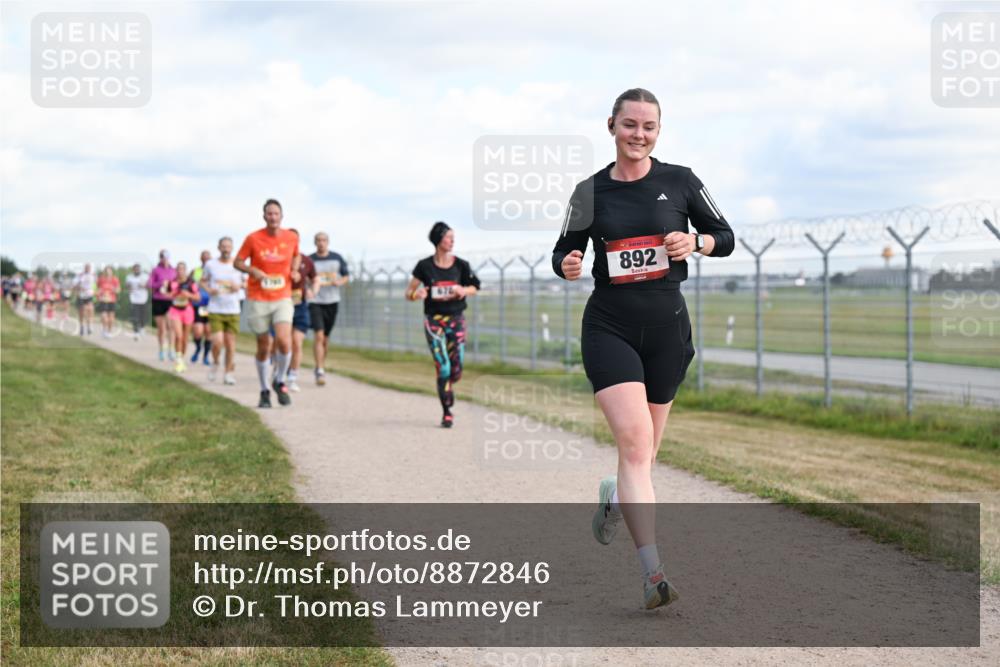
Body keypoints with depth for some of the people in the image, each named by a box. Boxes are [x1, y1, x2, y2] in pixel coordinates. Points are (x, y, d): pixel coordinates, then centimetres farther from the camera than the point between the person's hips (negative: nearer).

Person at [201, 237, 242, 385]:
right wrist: (208, 290, -7)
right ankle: (215, 364, 16)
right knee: (218, 342, -13)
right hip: (215, 310, -1)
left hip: (233, 310, 1)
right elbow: (203, 281, 14)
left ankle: (229, 373, 16)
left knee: (230, 343, 2)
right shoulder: (210, 264, 3)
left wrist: (238, 286, -7)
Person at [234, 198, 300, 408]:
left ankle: (280, 382, 7)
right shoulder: (253, 239, -6)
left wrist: (294, 270, 2)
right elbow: (237, 262, 2)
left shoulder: (292, 238, 0)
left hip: (282, 299, 1)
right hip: (258, 300, -1)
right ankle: (264, 392, 23)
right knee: (263, 347, 6)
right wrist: (253, 271, -17)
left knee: (284, 342, -18)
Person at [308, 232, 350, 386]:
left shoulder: (337, 258, 5)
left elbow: (347, 276, 12)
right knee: (319, 336, -14)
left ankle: (321, 366, 28)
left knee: (326, 337, 11)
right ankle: (320, 371, -16)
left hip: (332, 301, 3)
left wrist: (340, 282, -9)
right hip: (315, 301, -3)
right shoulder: (310, 260, -1)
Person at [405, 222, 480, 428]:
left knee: (456, 369, -2)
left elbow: (474, 287, 12)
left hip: (456, 319, 2)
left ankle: (448, 387, 35)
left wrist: (463, 291, -10)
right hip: (434, 320, -2)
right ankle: (447, 413, -1)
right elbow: (409, 293, 4)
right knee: (443, 366, -12)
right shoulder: (425, 266, -3)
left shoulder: (460, 265, 1)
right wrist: (417, 294, -20)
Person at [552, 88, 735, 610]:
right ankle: (653, 573, -22)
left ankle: (615, 495, 49)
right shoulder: (590, 191, 3)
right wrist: (567, 265, -10)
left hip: (666, 327, 2)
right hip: (609, 327, -2)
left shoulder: (680, 181, 2)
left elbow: (725, 238, 10)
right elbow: (563, 251, 13)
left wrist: (695, 242, -11)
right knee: (635, 440, -18)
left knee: (643, 447, 11)